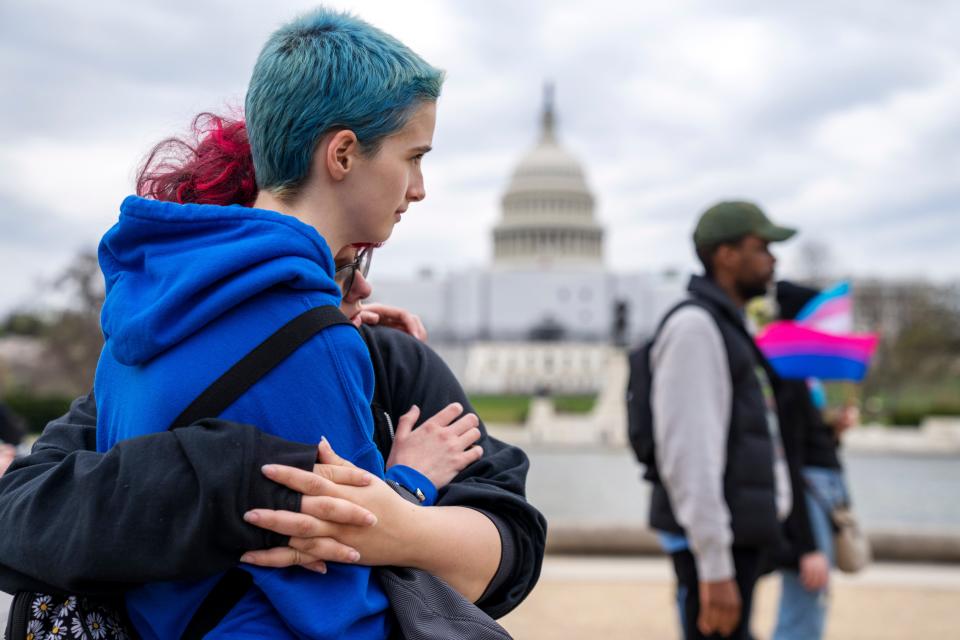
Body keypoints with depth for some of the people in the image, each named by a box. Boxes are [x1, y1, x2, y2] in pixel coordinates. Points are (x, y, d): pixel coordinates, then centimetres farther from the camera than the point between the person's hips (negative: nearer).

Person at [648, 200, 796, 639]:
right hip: (712, 542, -10)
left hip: (738, 532, 10)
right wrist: (714, 567, -24)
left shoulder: (727, 328, 18)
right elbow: (687, 454, -22)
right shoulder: (693, 326, -14)